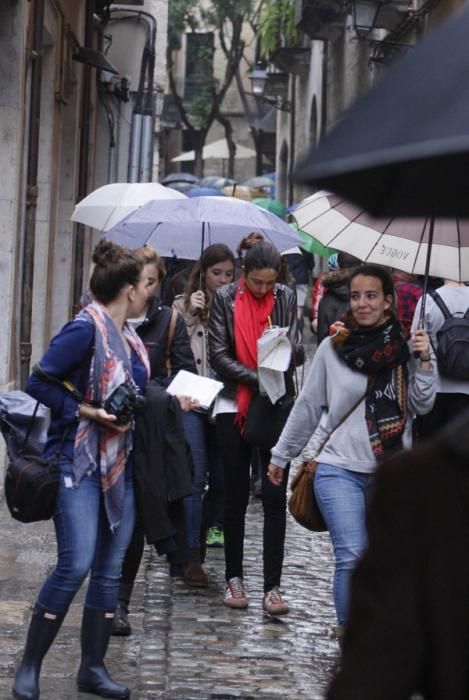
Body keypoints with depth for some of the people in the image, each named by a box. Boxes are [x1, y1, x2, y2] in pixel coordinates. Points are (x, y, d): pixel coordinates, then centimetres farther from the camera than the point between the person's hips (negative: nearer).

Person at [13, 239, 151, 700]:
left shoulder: (127, 336, 9)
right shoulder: (86, 329, -15)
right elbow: (39, 383, -16)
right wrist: (86, 412, -19)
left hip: (119, 466, 8)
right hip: (79, 463, -8)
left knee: (109, 570, 8)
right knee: (75, 565, -14)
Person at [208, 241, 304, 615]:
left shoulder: (286, 297, 4)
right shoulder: (225, 298, 0)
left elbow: (298, 352, 1)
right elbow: (219, 355, -4)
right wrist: (256, 378, -15)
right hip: (235, 405, 0)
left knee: (275, 494, -5)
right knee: (236, 494, 5)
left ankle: (272, 585, -5)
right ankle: (234, 577, 16)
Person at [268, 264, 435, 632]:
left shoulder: (404, 347, 3)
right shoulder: (334, 347, 0)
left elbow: (422, 405, 2)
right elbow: (308, 406, 9)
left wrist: (424, 363, -11)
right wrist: (281, 455, 15)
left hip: (389, 473, 2)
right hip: (340, 468, -2)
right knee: (352, 558, -13)